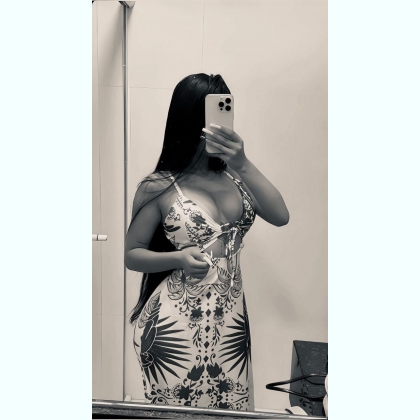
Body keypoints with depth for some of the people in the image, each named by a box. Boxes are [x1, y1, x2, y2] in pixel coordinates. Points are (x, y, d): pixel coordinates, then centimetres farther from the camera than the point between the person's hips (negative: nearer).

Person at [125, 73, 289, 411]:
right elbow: (132, 255, -2)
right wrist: (179, 258, -20)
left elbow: (280, 217, -9)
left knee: (231, 409, 16)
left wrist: (243, 164, -18)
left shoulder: (233, 175, 3)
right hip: (175, 327, -3)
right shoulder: (159, 187, -8)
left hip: (231, 321, 4)